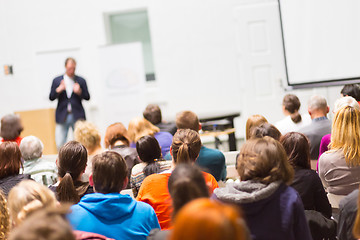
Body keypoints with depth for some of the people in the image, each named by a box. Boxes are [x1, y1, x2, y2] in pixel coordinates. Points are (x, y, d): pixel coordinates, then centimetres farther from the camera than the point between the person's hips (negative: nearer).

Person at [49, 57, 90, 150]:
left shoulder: (81, 81, 7)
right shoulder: (57, 80, 8)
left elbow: (87, 97, 5)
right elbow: (51, 98, 4)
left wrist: (79, 92, -14)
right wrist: (58, 90, -15)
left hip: (77, 116, 0)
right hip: (62, 116, 0)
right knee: (60, 144, -3)